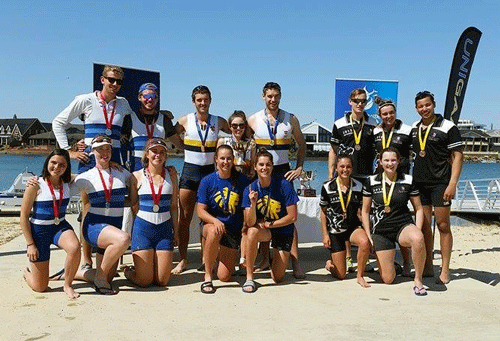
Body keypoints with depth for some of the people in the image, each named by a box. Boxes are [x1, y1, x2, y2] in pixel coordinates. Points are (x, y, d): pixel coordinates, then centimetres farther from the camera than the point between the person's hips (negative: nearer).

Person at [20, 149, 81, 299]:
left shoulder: (67, 183, -1)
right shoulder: (36, 185, -14)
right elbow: (24, 216, -9)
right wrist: (30, 244, -11)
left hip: (60, 226, 3)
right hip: (39, 230, -3)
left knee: (75, 247, -35)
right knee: (40, 287, 2)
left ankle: (67, 285, -8)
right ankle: (27, 272, 41)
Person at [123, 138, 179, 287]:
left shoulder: (171, 176, 7)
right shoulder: (137, 176, 0)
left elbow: (174, 206, 10)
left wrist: (176, 231, 9)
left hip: (165, 229, 2)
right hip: (142, 228, -2)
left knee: (162, 281, 1)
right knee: (144, 281, -3)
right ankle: (128, 271, 29)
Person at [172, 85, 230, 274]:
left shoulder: (219, 122, 3)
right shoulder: (185, 121, 0)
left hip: (209, 172, 1)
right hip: (189, 171, -1)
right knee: (184, 218, 0)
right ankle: (183, 260, 9)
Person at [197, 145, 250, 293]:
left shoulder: (242, 180, -2)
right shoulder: (207, 181, -5)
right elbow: (200, 210, -9)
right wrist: (215, 221, -26)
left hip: (234, 230, 1)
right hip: (211, 224, -1)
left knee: (224, 277, -3)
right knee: (214, 231, -41)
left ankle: (220, 255, 34)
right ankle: (207, 278, -24)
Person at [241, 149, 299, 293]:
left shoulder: (284, 185, -18)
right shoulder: (250, 189, -13)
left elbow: (292, 216, -15)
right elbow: (250, 223, -19)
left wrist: (268, 224, -14)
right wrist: (253, 203, -36)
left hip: (283, 230, -1)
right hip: (262, 229, 1)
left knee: (278, 278, -4)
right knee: (252, 232, -37)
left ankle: (280, 258, 33)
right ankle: (249, 278, -22)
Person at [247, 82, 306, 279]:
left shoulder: (291, 119, 4)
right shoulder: (253, 120, 4)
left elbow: (301, 145, 12)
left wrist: (299, 168, 1)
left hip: (283, 171, -1)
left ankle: (295, 263, -6)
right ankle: (265, 259, 16)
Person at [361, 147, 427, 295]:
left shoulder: (408, 180, 2)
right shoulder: (371, 181, 2)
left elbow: (418, 209, 7)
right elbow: (365, 211, 8)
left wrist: (418, 231, -8)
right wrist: (368, 235, 2)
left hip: (403, 225, 0)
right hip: (380, 231, 1)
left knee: (418, 239, -39)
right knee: (388, 279, -4)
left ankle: (418, 280, -19)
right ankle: (390, 264, 34)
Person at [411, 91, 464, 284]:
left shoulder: (447, 127, -5)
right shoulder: (414, 128, 11)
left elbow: (457, 156, -8)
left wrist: (452, 184, -16)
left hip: (440, 183, -5)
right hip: (419, 183, 5)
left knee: (443, 226, -1)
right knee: (424, 227, 8)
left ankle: (445, 271, 6)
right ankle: (427, 268, 18)